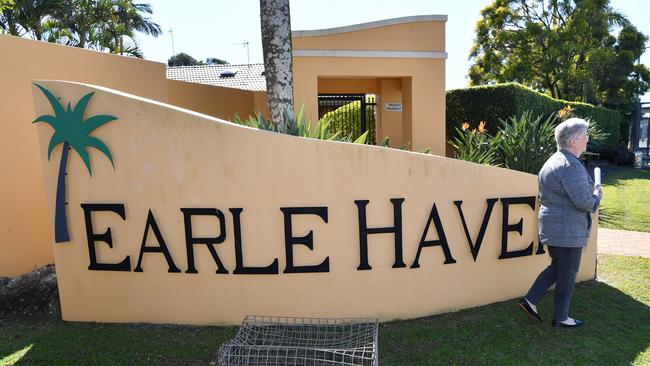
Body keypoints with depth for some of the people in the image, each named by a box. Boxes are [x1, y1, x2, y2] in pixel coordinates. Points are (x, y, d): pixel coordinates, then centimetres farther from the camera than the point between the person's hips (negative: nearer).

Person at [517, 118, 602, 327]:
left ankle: (530, 300, 18)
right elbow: (584, 201, -24)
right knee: (567, 274, 6)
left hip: (551, 227, 9)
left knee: (557, 267, 21)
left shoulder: (552, 162, 12)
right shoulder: (571, 165, -20)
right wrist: (597, 196, -3)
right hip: (567, 231, -9)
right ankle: (560, 318, 20)